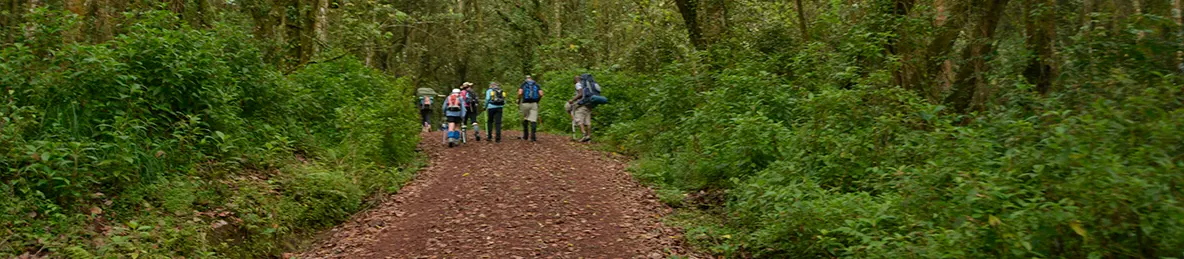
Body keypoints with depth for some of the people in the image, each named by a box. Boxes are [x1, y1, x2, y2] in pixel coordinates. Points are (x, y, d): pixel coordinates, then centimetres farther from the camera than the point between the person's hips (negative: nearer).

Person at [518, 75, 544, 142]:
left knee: (525, 120, 17)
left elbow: (520, 93, -8)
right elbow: (541, 94, 0)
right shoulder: (536, 84, 13)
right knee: (533, 121, -4)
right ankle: (533, 137, -13)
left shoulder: (523, 84, 9)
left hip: (525, 104, 0)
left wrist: (519, 101, 5)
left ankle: (525, 136, 19)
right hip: (534, 104, 0)